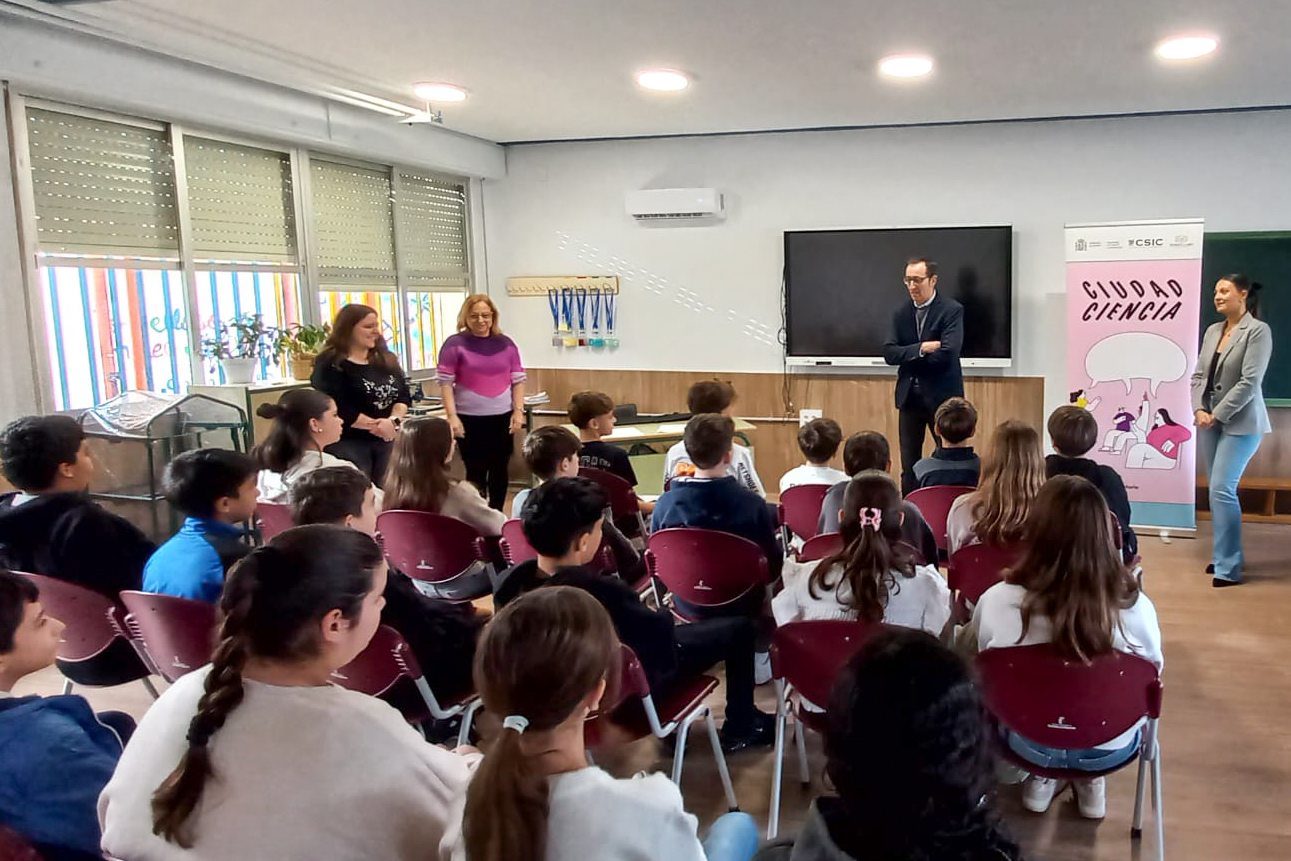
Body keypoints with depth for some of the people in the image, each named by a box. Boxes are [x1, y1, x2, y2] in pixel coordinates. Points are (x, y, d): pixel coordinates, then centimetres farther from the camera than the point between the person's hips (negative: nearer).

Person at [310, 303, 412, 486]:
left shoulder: (386, 359, 11)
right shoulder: (330, 364, -9)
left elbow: (404, 395, 6)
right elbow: (338, 410, -17)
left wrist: (394, 421, -14)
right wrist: (376, 425, -15)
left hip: (387, 442, 6)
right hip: (348, 444, -6)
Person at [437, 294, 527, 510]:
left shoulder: (506, 344, 8)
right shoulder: (455, 344, -2)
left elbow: (518, 380, 9)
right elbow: (445, 383, -4)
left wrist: (518, 411, -1)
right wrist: (452, 415, -13)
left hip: (502, 417, 3)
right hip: (470, 419, -3)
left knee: (499, 469, 9)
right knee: (476, 471, 2)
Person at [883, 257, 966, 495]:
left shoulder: (952, 310, -8)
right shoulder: (901, 313, 7)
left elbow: (948, 352, -20)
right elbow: (889, 353, -3)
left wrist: (910, 359, -10)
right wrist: (921, 349, -17)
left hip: (941, 395, -5)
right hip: (909, 395, 5)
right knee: (909, 465, 8)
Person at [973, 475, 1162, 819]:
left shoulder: (997, 600, -26)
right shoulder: (1135, 607, -26)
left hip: (1029, 745, 0)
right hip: (1110, 749, 0)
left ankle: (1039, 780, 36)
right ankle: (1091, 783, 37)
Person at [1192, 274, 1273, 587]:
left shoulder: (1258, 330, -10)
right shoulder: (1213, 331, 9)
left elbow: (1249, 382, -16)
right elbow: (1198, 376, 10)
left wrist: (1217, 415, -15)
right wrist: (1199, 410, -5)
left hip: (1239, 423, -6)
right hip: (1210, 421, 6)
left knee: (1222, 490, -12)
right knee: (1218, 490, 12)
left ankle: (1229, 567, -4)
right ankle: (1225, 554, 25)